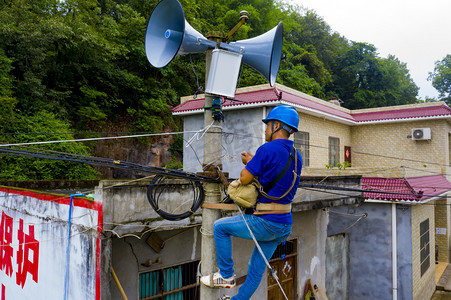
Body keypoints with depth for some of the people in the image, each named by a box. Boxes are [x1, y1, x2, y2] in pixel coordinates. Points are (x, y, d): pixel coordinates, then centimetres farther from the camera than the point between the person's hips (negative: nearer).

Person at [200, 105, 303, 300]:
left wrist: (249, 163, 7)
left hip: (265, 223, -8)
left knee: (219, 227, 12)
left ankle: (226, 276, 19)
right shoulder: (296, 156, 9)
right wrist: (254, 161, 16)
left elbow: (244, 179, -14)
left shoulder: (268, 149, -17)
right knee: (257, 268, 20)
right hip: (285, 225, 8)